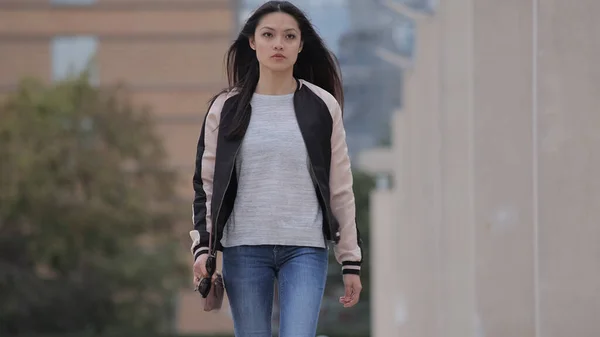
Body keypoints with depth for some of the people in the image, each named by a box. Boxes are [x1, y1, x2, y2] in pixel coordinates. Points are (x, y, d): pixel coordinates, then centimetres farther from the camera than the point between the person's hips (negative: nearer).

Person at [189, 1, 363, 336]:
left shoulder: (322, 106, 4)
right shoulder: (227, 108, 5)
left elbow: (341, 189, 7)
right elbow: (206, 183, 9)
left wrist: (351, 261, 5)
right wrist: (202, 247, -3)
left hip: (306, 248, -1)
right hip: (244, 249, 1)